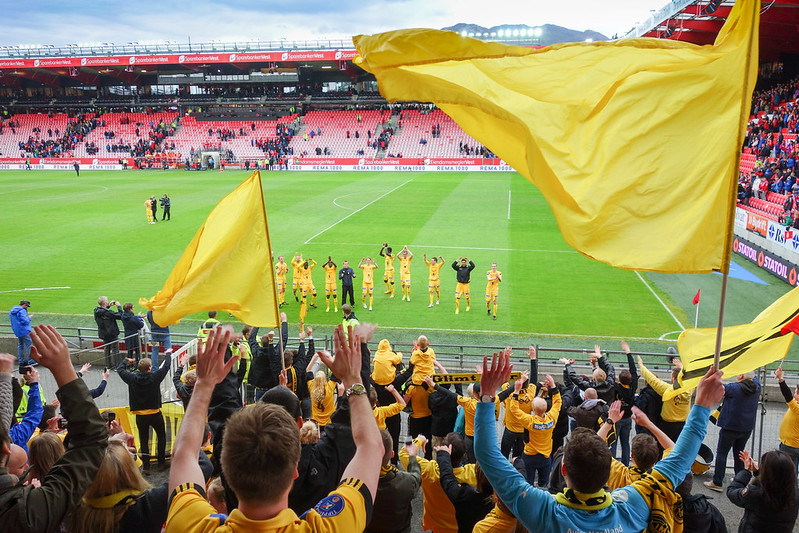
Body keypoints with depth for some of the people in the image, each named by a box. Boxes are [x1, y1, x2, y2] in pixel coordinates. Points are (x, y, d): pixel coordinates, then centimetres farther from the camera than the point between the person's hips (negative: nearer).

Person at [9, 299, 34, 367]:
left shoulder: (11, 311, 16)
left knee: (20, 346, 13)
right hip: (25, 331, -9)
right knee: (29, 345, -5)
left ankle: (21, 362, 14)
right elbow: (25, 321, -21)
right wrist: (29, 317, -4)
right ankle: (31, 361, -5)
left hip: (17, 332, 9)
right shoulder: (22, 311, -15)